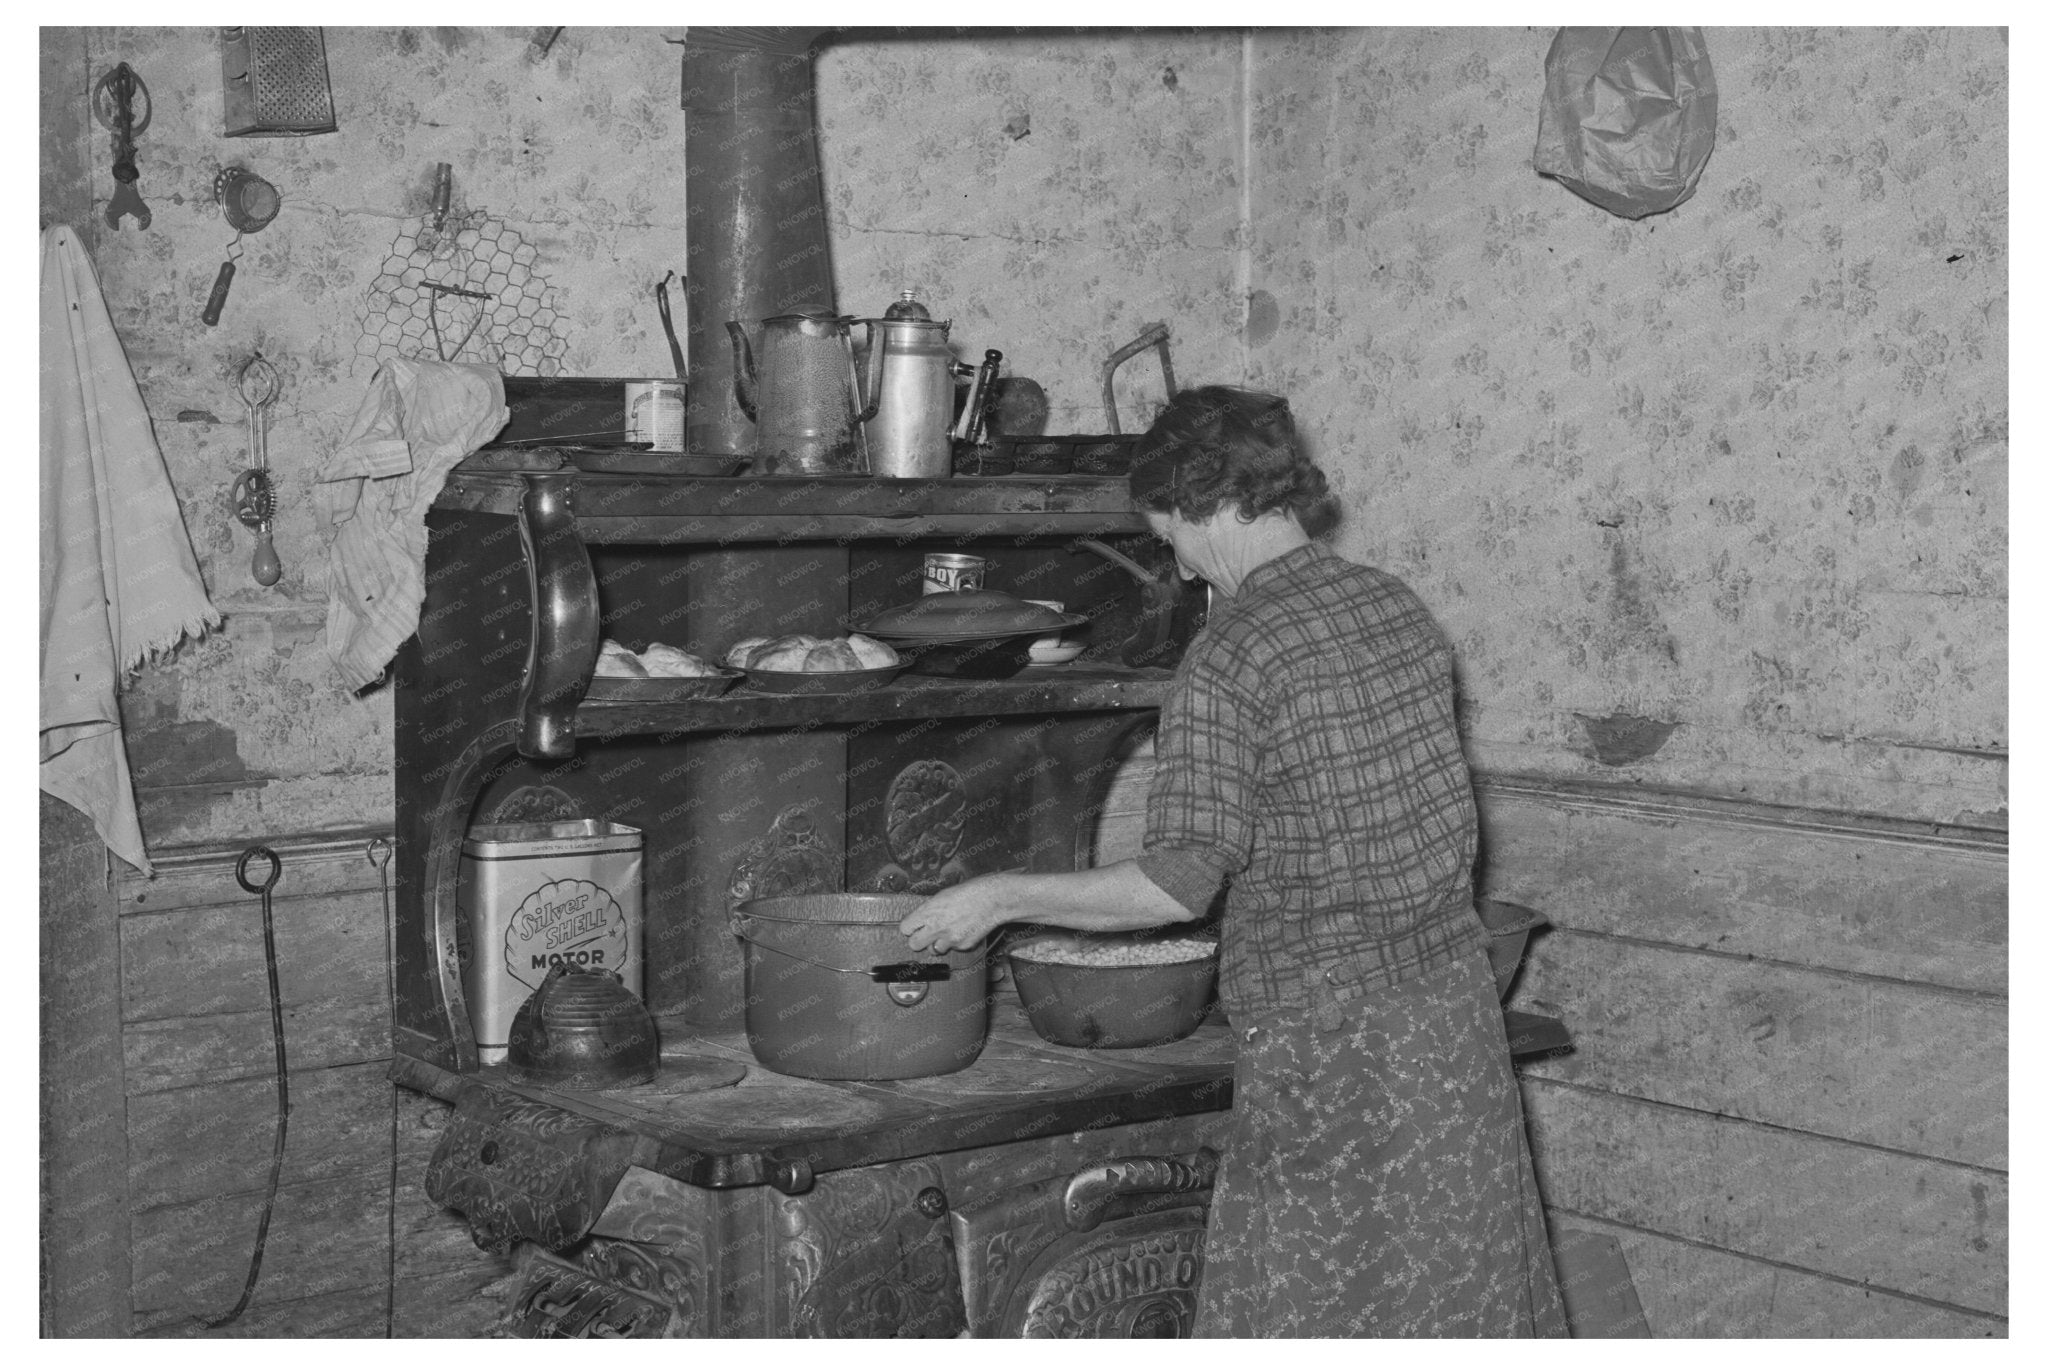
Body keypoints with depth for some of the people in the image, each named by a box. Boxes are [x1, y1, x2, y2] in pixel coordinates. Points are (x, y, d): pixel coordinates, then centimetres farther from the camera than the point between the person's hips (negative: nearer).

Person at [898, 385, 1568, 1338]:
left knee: (1299, 1315, 4)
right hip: (1455, 1000, 7)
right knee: (1458, 1296, 16)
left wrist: (1001, 897, -8)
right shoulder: (1401, 608, 7)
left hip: (1333, 1038, -7)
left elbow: (1180, 885, -18)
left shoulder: (1230, 659, -15)